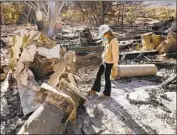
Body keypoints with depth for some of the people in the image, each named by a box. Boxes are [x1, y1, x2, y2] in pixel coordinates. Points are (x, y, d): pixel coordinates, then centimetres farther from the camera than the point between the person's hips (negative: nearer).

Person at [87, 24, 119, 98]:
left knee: (107, 78, 8)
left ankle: (106, 93, 28)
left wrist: (114, 68, -22)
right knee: (98, 75, 17)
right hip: (104, 62, 9)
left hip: (109, 63, -9)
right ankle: (94, 89, 34)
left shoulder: (113, 42, -25)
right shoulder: (108, 40, 3)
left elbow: (115, 56, -24)